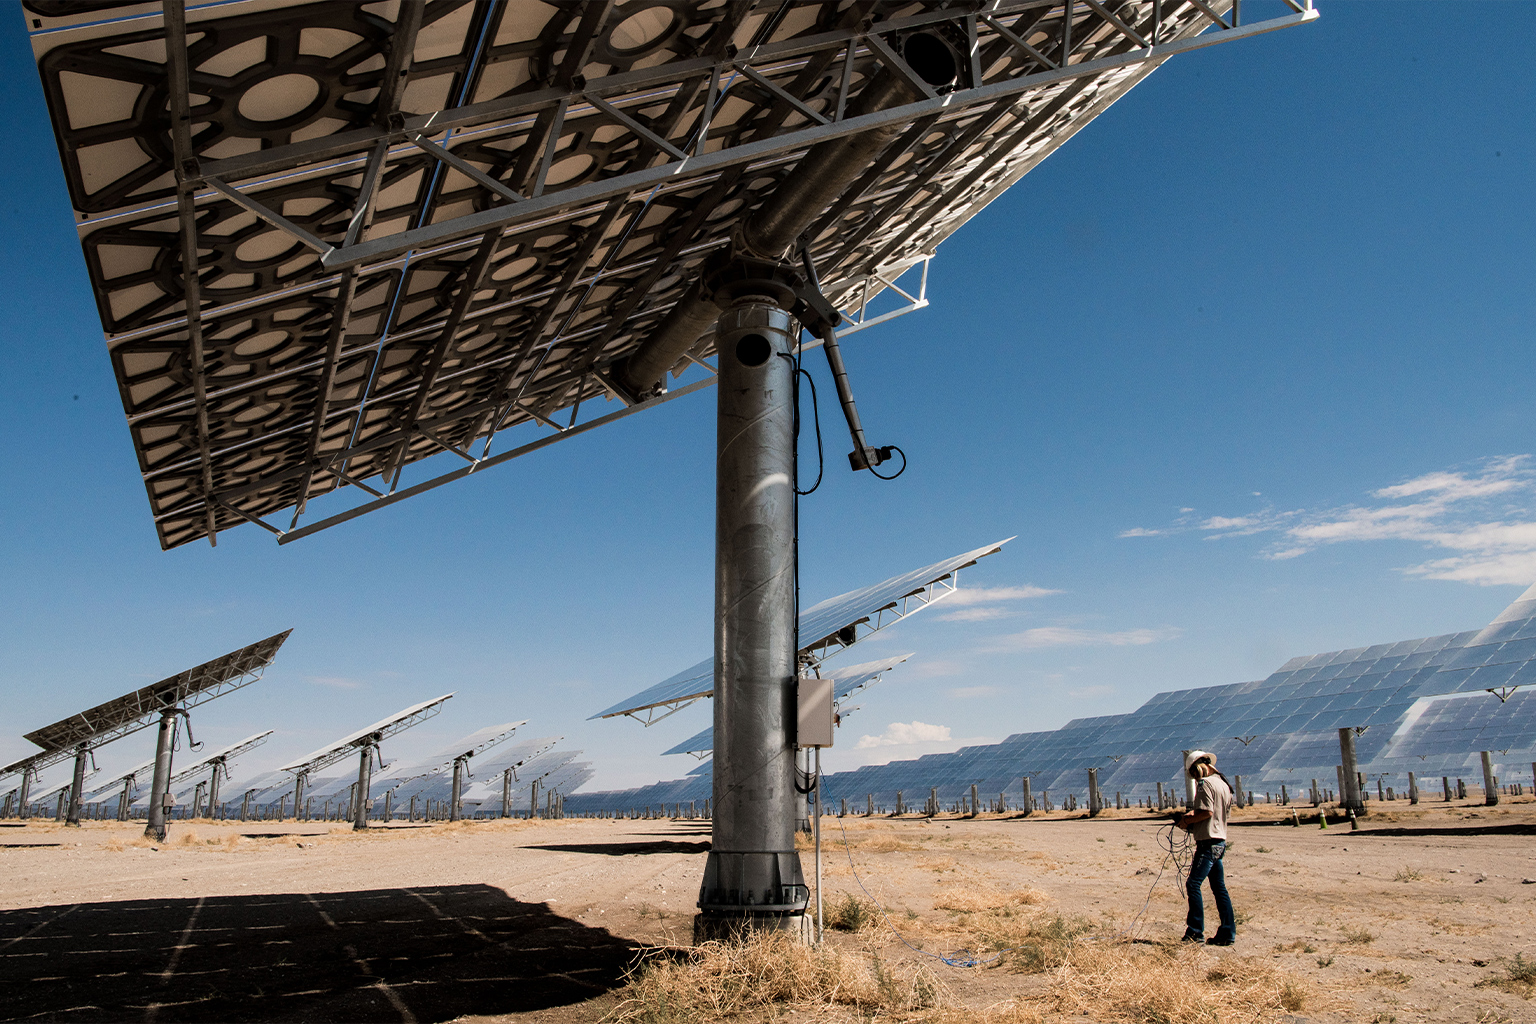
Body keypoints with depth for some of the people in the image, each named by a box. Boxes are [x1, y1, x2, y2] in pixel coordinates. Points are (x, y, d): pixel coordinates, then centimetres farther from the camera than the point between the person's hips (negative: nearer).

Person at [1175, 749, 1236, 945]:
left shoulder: (1205, 783, -12)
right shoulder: (1223, 784, 15)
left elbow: (1207, 812, -20)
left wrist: (1186, 821, -8)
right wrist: (1193, 814, 16)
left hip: (1208, 842, -10)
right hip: (1220, 841, 10)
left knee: (1193, 885, -9)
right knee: (1219, 888, 12)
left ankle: (1195, 932, -11)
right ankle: (1227, 934, 14)